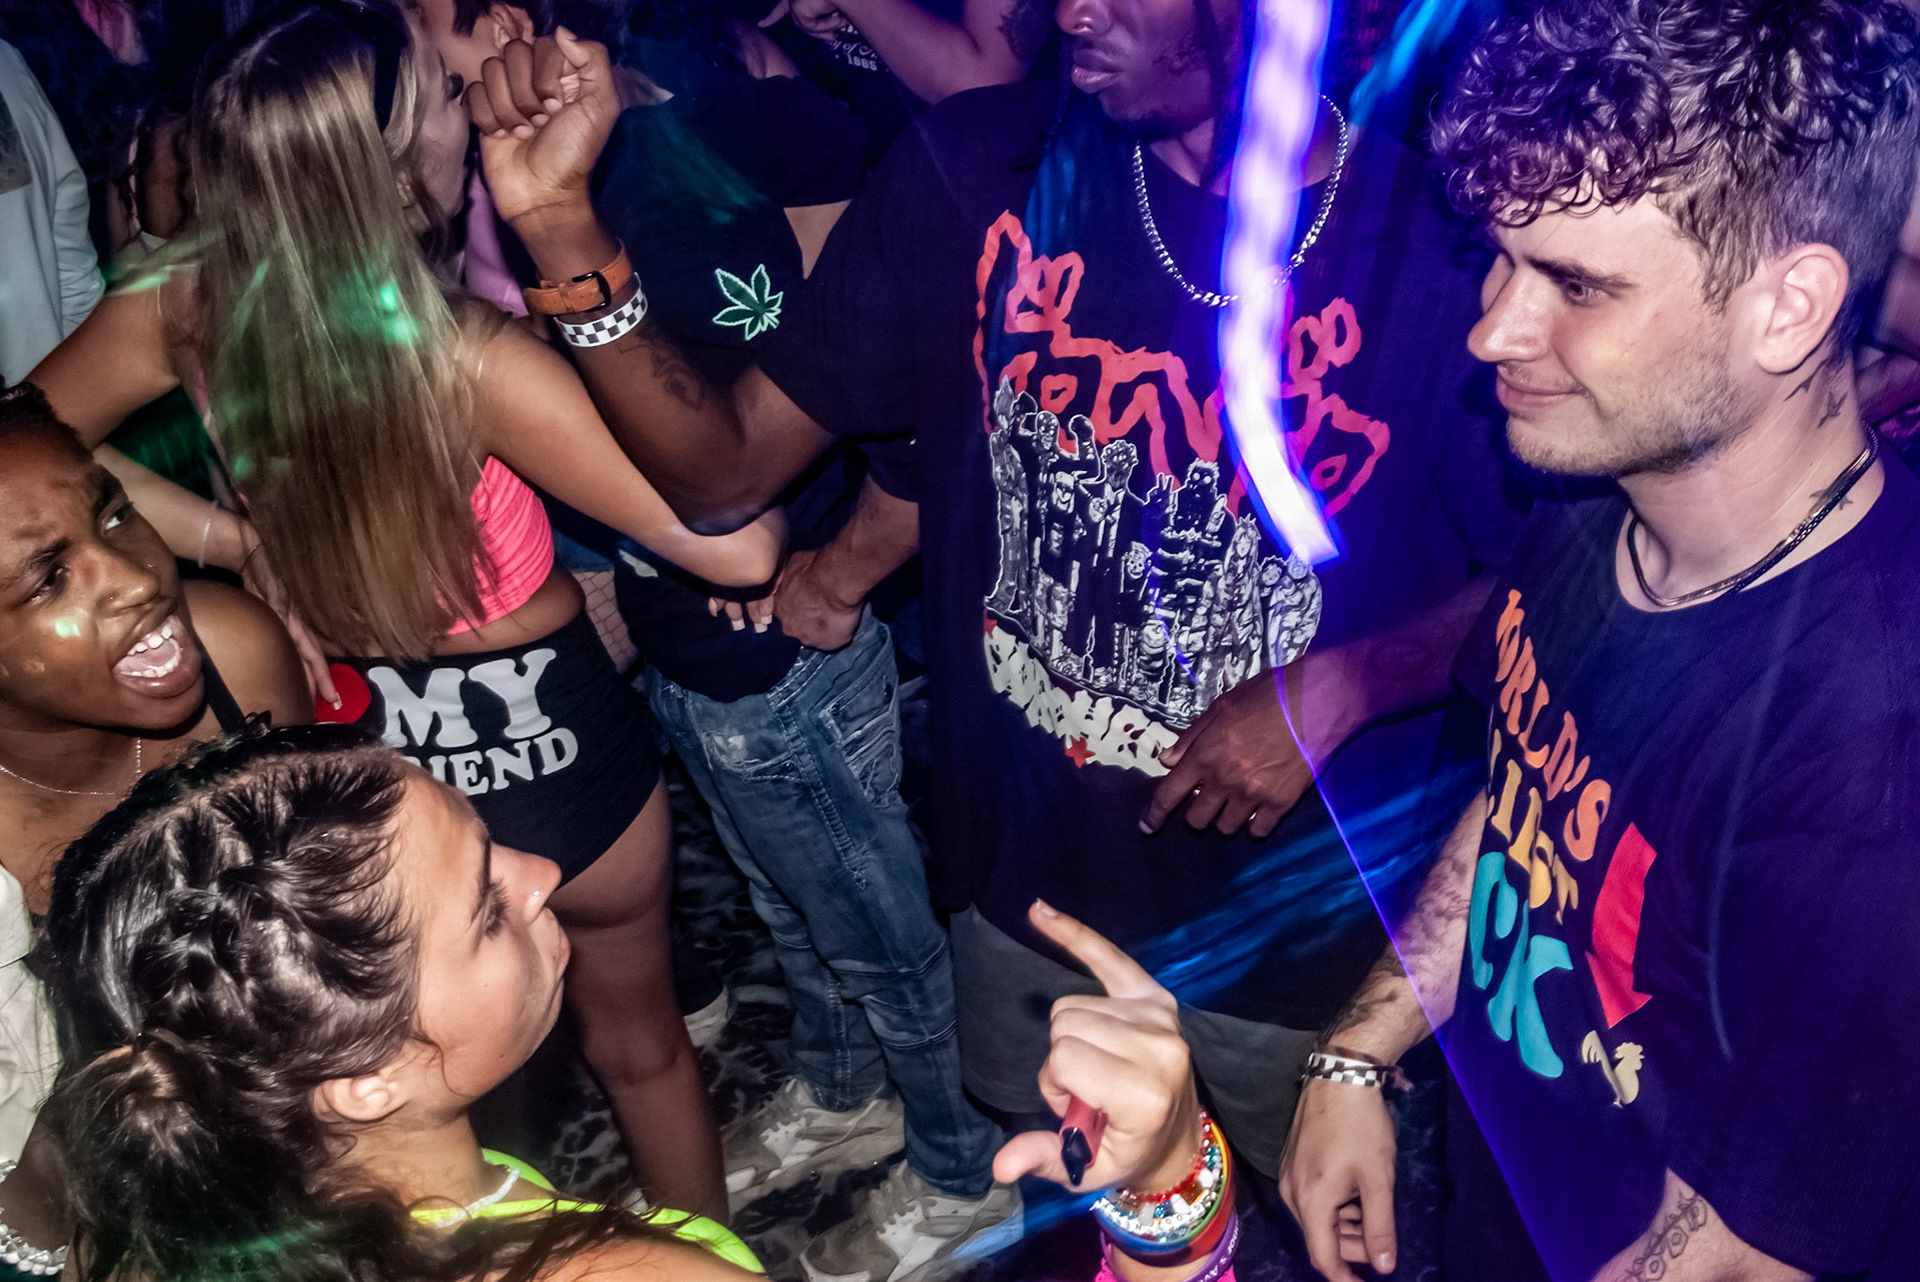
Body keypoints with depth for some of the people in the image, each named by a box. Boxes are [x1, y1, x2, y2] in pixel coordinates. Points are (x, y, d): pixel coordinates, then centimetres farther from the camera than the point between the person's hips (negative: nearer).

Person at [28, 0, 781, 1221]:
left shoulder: (181, 311, -15)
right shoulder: (472, 360, -31)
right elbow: (739, 544, -31)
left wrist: (222, 532, -8)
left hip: (365, 726, 5)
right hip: (540, 732, -4)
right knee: (633, 1026, 23)